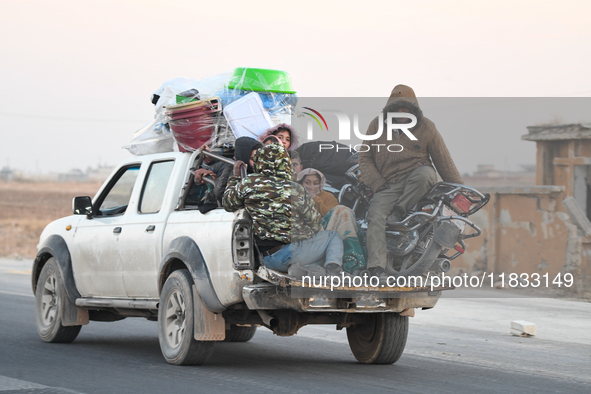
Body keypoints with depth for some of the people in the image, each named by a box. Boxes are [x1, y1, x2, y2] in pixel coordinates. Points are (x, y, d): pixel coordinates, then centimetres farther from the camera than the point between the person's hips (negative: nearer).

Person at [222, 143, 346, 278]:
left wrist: (234, 177, 33)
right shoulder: (296, 190, -3)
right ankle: (333, 266, -10)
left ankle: (298, 268, -6)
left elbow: (228, 204, 19)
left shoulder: (248, 184, 0)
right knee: (333, 236, 21)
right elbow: (315, 224, 4)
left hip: (269, 261, 4)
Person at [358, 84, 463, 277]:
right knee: (375, 216, -25)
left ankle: (399, 211, -22)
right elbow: (365, 158, 12)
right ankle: (377, 268, -32)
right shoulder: (377, 126, 10)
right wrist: (377, 183, -3)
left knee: (425, 174, -38)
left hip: (417, 175, -1)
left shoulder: (425, 127, 6)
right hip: (388, 185, 1)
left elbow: (443, 160, 9)